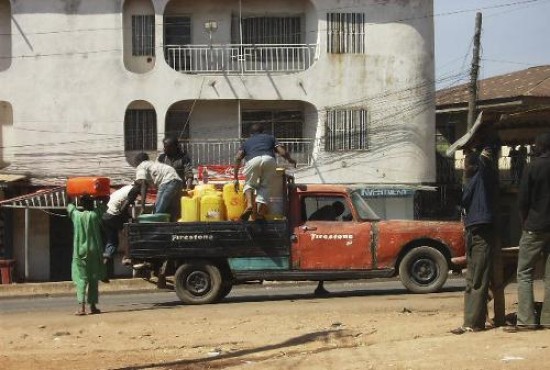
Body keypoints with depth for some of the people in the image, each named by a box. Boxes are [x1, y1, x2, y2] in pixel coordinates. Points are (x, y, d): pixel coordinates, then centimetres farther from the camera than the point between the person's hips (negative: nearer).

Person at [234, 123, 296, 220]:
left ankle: (250, 204, -6)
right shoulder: (270, 138, 35)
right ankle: (261, 212, 3)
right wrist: (290, 160, 42)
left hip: (253, 160, 0)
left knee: (249, 184, 21)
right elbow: (282, 152, 21)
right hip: (270, 160, 1)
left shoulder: (247, 141, 34)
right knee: (264, 186, 19)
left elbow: (238, 158, 18)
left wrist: (236, 178, 19)